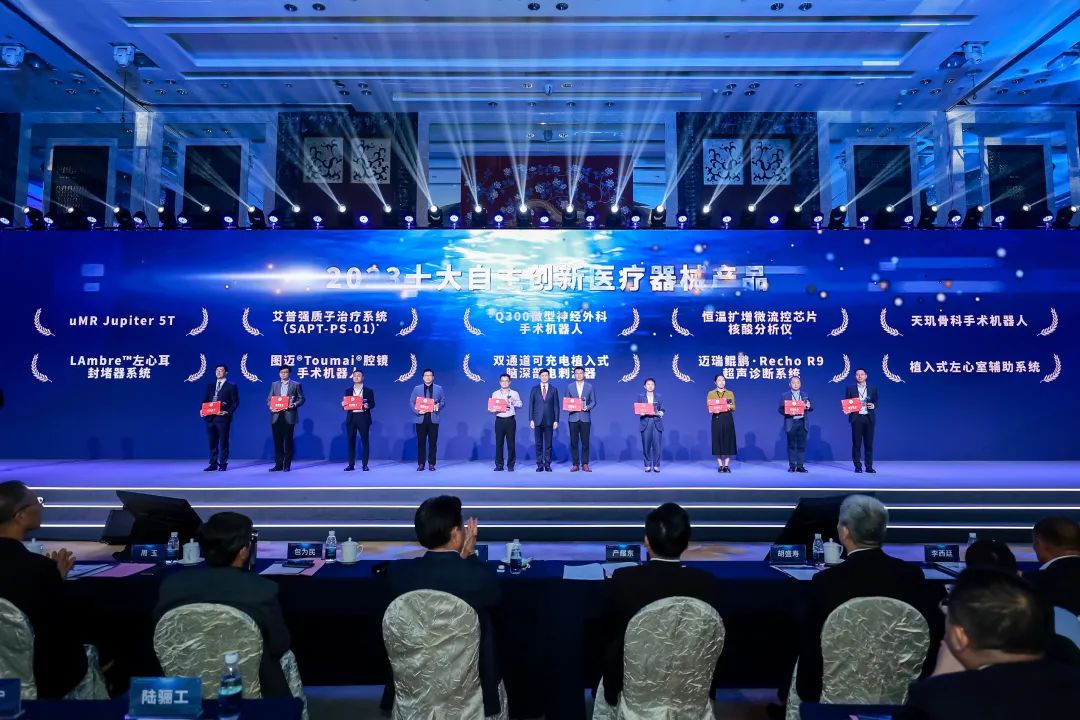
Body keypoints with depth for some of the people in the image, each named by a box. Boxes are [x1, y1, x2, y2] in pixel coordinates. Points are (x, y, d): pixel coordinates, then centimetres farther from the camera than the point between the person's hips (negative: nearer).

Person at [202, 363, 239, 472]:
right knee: (212, 442, 8)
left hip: (223, 418, -5)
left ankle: (223, 464, 7)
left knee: (223, 442, 0)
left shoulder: (231, 386, 2)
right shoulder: (210, 386, 17)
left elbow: (235, 402, -3)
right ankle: (213, 464, 14)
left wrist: (228, 412, -17)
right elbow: (204, 400, 13)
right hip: (210, 418, 5)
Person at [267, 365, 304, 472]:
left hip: (289, 416, -3)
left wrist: (294, 404, -14)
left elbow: (301, 398, 4)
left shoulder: (296, 385, 6)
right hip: (276, 416, 3)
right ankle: (278, 464, 9)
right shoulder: (274, 385, 15)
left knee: (288, 441, 1)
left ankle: (287, 465, 7)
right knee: (277, 441, 4)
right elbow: (269, 399, 12)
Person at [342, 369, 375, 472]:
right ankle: (351, 464, 10)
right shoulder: (348, 390, 11)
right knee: (351, 441, 4)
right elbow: (345, 404, 10)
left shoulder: (368, 390, 5)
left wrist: (368, 406, -18)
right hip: (351, 418, 2)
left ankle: (364, 464, 6)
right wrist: (343, 404, -12)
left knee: (365, 441, 0)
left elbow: (373, 404, 2)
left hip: (363, 417, -2)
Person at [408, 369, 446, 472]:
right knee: (421, 442, 3)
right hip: (420, 419, 0)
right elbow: (411, 403, 5)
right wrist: (417, 411, -11)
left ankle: (431, 464, 9)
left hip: (433, 419, 0)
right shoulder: (417, 388, 9)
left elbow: (443, 401, 9)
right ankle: (421, 464, 10)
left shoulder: (439, 389, 9)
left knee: (433, 442, 1)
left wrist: (439, 406, -13)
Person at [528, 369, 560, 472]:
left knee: (548, 444, 2)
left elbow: (556, 406, 5)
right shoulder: (534, 389, 7)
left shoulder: (553, 390, 6)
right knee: (539, 444, 3)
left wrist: (556, 420, -2)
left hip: (549, 420, 0)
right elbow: (531, 405, 5)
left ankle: (547, 465, 8)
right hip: (538, 420, 0)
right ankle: (540, 465, 8)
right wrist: (531, 419, -3)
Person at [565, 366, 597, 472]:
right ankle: (575, 464, 8)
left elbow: (593, 401, 5)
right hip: (573, 417, 1)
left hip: (585, 417, 0)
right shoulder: (570, 387, 7)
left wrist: (588, 407, -14)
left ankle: (585, 464, 8)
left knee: (585, 442, 1)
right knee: (574, 442, 1)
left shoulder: (589, 386, 6)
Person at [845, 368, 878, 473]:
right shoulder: (850, 388, 6)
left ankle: (869, 466, 10)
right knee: (856, 443, 0)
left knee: (869, 443, 3)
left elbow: (876, 402, 13)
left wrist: (873, 405, -8)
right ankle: (858, 466, 6)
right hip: (856, 418, -1)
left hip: (869, 418, 1)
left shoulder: (873, 388, 10)